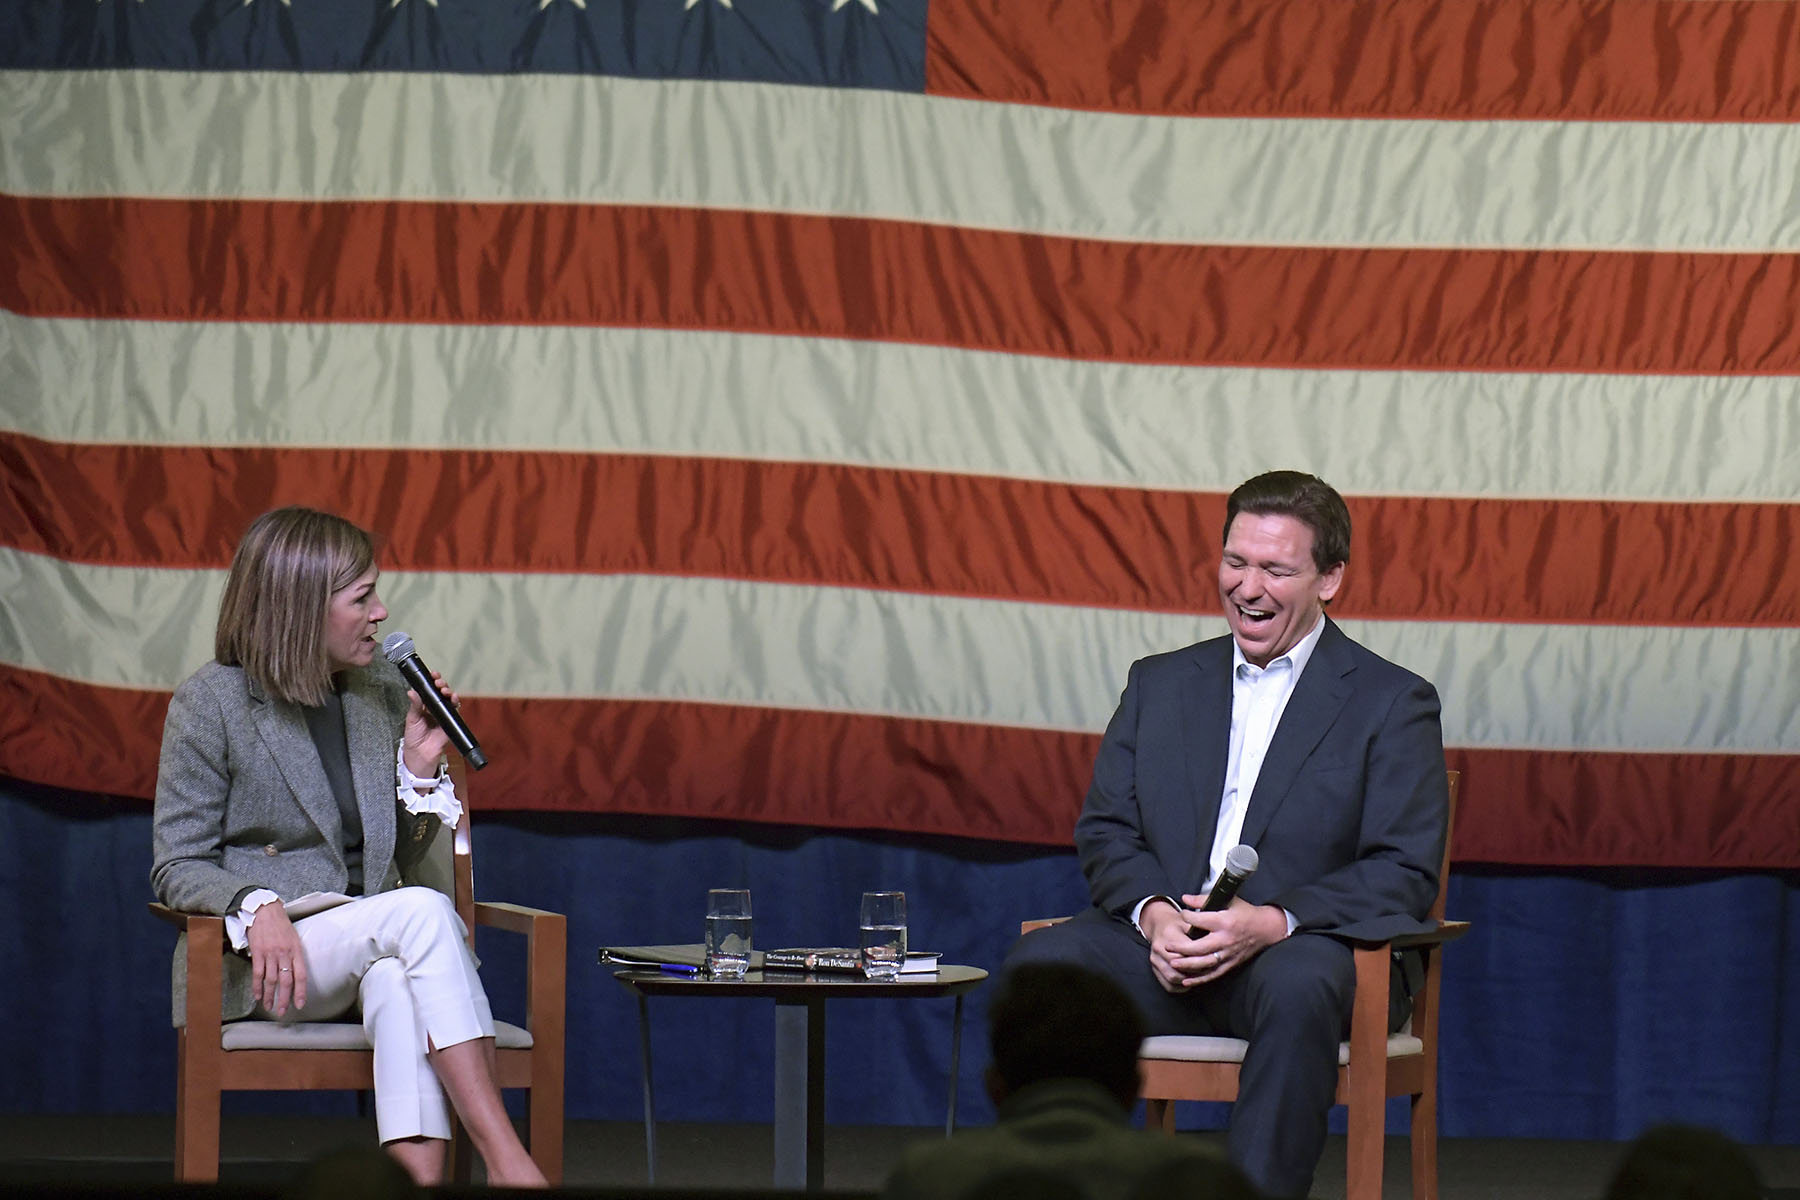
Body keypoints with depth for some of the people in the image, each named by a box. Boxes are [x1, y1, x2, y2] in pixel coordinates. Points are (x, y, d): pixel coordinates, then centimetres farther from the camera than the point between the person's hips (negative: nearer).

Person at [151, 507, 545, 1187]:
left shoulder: (382, 695, 12)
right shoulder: (211, 703, -3)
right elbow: (178, 869, -4)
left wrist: (419, 768, 0)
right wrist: (258, 905, -25)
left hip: (370, 944, 4)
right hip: (260, 967, -4)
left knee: (396, 976, -36)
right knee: (423, 911, -33)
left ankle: (420, 1172, -53)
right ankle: (507, 1163, -42)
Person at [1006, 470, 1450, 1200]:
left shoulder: (1393, 703, 5)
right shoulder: (1159, 684, 20)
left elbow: (1404, 874, -4)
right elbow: (1104, 831, 13)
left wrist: (1271, 921, -20)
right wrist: (1152, 913, -10)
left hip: (1300, 952, -4)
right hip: (1160, 946, 4)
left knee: (1298, 987, -40)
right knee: (1036, 966, -26)